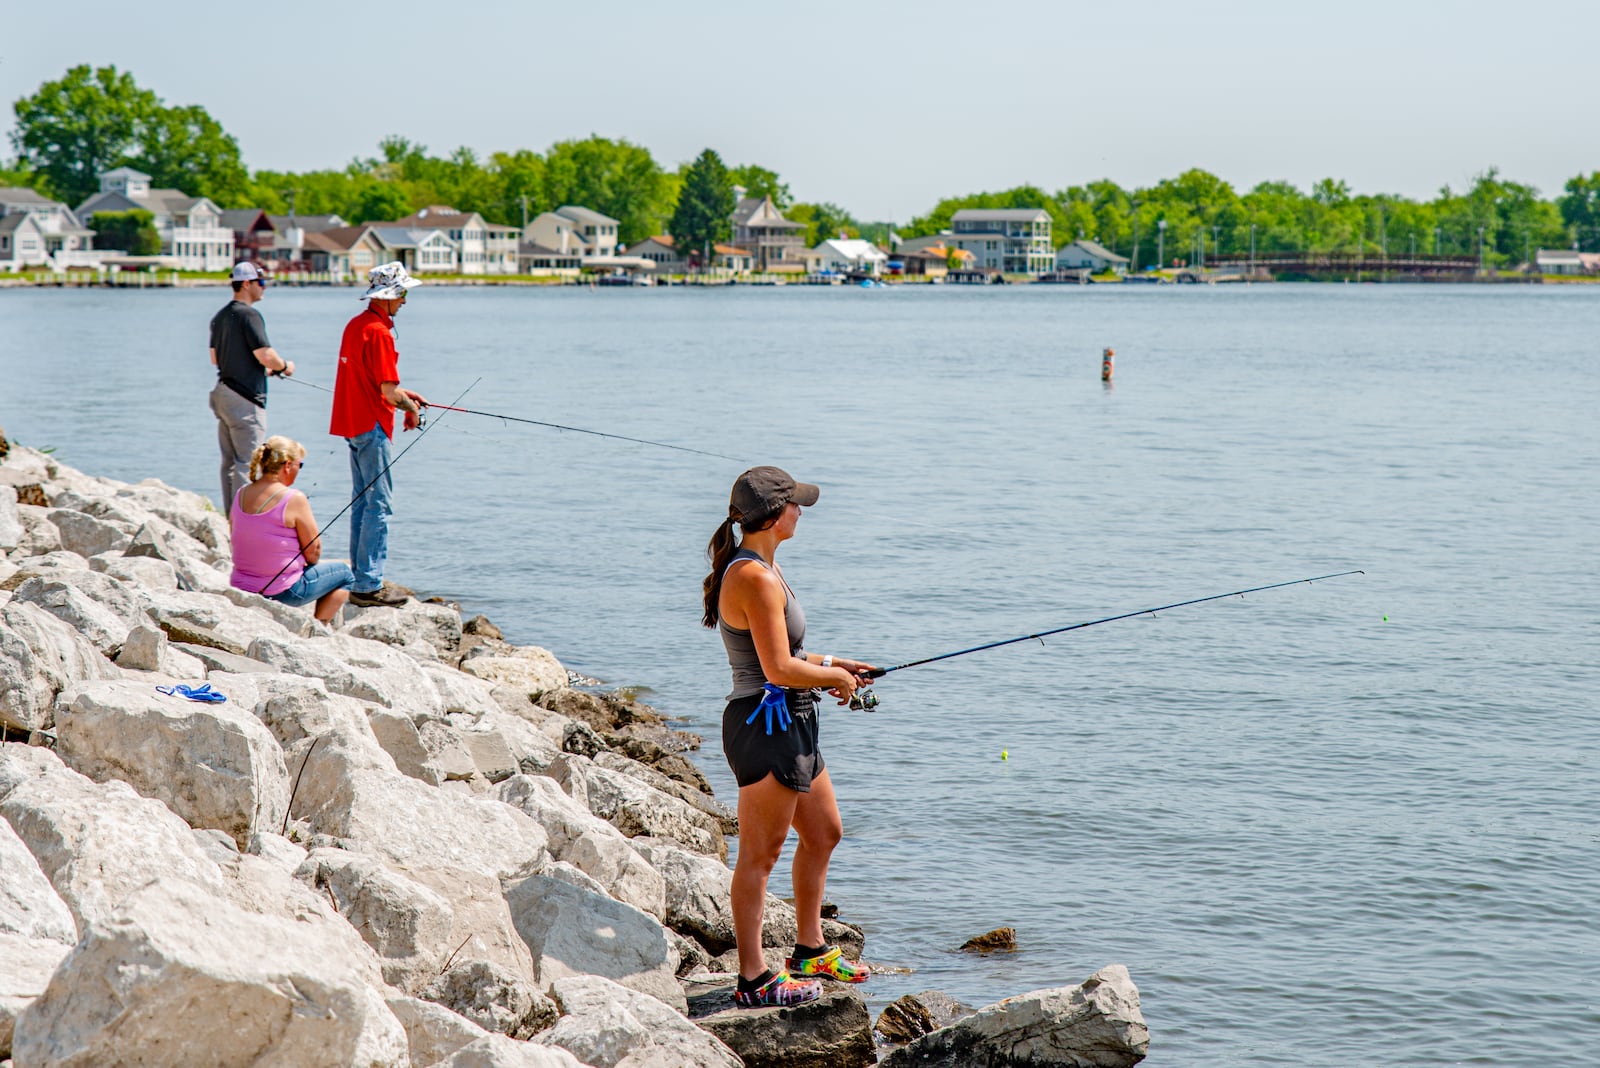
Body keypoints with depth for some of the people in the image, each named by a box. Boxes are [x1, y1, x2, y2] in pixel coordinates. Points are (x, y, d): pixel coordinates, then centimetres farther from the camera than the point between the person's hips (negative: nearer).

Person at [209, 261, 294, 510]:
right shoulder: (248, 315, -15)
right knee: (248, 462, -8)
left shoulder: (220, 316, 14)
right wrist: (285, 367, 0)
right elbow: (265, 356, -21)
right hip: (245, 398, -9)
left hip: (223, 393, 9)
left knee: (230, 462, 12)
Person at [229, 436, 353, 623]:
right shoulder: (294, 499, -17)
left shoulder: (241, 495, 2)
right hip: (280, 592, -7)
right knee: (344, 573, 17)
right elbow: (314, 552, -12)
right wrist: (306, 562, 12)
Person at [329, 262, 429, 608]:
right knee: (379, 505, -7)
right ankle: (369, 586, -8)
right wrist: (411, 408, -2)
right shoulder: (379, 332, -18)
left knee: (362, 502, 14)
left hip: (351, 422, 10)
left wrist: (403, 394, 19)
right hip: (371, 426, -10)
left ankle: (360, 578, 18)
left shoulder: (355, 325, 12)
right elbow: (388, 390, -19)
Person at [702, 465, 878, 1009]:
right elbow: (779, 669, -24)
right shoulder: (757, 579, -21)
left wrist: (830, 664, 13)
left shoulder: (759, 567, 11)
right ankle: (753, 980, 5)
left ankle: (810, 950, 35)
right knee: (759, 855, -3)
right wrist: (835, 677, -9)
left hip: (789, 725, 11)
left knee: (823, 832, 22)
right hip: (766, 725, -11)